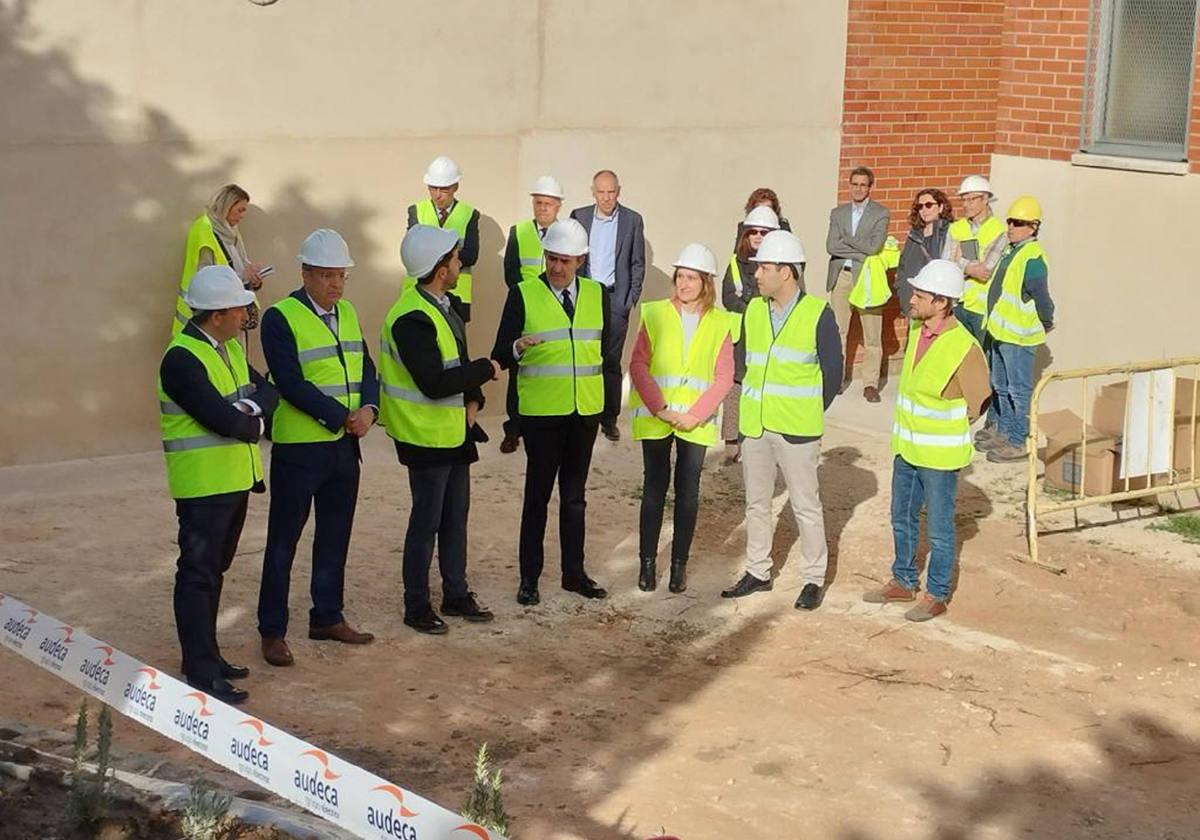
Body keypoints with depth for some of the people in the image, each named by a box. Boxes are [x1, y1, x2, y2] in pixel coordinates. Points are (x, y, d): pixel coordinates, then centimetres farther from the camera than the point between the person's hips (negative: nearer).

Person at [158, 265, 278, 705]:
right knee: (198, 576, -4)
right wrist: (254, 422, -6)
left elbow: (267, 391, 7)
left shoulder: (230, 348, 11)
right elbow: (224, 419, -26)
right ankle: (200, 673, 0)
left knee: (214, 570, 17)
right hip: (203, 486, -9)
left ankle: (207, 656, 27)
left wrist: (252, 406, -15)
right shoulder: (182, 359, -19)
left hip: (235, 479, 9)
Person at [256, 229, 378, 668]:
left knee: (335, 536, 15)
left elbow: (366, 368, 9)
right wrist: (342, 418, -19)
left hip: (344, 446, 7)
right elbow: (291, 384, -19)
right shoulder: (280, 318, -12)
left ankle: (327, 617, 28)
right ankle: (272, 631, 10)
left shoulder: (347, 313, 10)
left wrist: (368, 409, -11)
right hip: (299, 448, -7)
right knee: (283, 541, 2)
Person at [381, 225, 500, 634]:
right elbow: (434, 383, -28)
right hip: (427, 436, -9)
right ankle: (416, 606, 13)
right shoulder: (412, 318, -23)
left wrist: (472, 398, -2)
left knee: (456, 515, 17)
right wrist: (486, 369, -17)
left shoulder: (443, 306, 7)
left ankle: (456, 594, 29)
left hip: (454, 431, 9)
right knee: (426, 522, 1)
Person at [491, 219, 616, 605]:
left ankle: (574, 573, 22)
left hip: (585, 410, 4)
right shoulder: (522, 295, -6)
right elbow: (501, 355, -9)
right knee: (538, 494, 2)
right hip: (541, 410, -4)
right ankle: (529, 577, 10)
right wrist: (518, 347, -31)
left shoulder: (597, 295, 5)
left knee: (574, 494, 13)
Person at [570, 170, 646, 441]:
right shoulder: (579, 216, 6)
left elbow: (638, 264, 5)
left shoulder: (632, 220, 3)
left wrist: (631, 299, -1)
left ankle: (609, 418, 7)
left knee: (612, 360, 0)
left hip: (615, 298, -1)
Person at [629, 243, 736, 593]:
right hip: (655, 418, 0)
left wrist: (696, 415, -12)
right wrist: (661, 409, -13)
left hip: (696, 421, 0)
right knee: (654, 488, 3)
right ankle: (648, 562, 11)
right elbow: (638, 365, -5)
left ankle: (680, 563, 13)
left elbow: (724, 377, -2)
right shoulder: (656, 315, 0)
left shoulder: (721, 324, 1)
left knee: (688, 492, 5)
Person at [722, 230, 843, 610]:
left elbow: (833, 370, -5)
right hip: (754, 425, 5)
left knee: (805, 505, 3)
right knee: (756, 502, 14)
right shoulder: (753, 310, 5)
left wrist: (810, 411, 1)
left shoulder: (818, 314, -11)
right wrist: (754, 403, 12)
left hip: (796, 430, -5)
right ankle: (757, 572, 27)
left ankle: (814, 579, 15)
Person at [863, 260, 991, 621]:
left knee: (939, 529, 7)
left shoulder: (965, 348, -24)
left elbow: (979, 405, -13)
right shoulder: (916, 330, -2)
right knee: (902, 519, 20)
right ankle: (904, 581, 37)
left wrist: (944, 427, -3)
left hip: (939, 455, -7)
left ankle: (936, 595, 21)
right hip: (906, 447, 7)